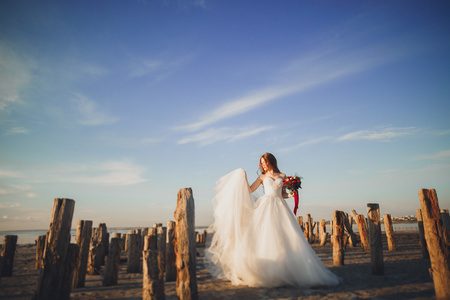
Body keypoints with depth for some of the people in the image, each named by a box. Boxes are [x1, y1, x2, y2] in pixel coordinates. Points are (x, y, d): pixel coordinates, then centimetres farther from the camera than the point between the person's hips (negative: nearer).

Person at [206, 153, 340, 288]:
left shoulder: (282, 176, 15)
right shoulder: (262, 177, 13)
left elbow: (283, 194, 17)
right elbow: (249, 190, 5)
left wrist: (291, 194, -2)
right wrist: (244, 177, -4)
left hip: (280, 206, 2)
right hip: (266, 206, -1)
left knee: (283, 236, -7)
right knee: (265, 235, -12)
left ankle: (285, 269, -1)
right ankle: (266, 270, -9)